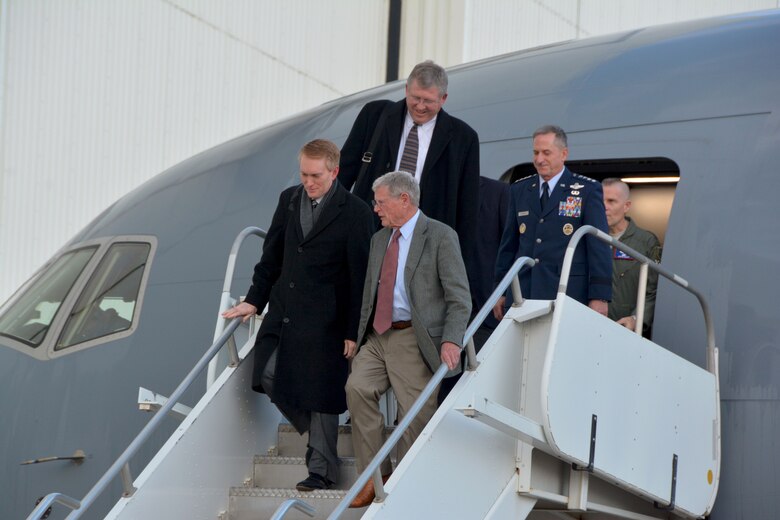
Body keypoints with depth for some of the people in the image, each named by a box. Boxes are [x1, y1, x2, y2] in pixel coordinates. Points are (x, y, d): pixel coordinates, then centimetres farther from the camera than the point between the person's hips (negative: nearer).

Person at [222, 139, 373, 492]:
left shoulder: (355, 213, -10)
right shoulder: (289, 200, 7)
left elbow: (360, 277, -10)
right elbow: (272, 256, 17)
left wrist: (353, 332, -11)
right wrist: (254, 300, 12)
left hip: (324, 320, -6)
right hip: (283, 311, 6)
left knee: (321, 394, 0)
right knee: (268, 375, -4)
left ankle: (321, 469, 13)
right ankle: (316, 432, 20)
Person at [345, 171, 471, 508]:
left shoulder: (440, 237, -4)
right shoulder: (379, 239, 18)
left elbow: (459, 297, -8)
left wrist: (451, 341, -20)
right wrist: (361, 335, 14)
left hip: (414, 339, -6)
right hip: (377, 337, 6)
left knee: (415, 413, -6)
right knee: (357, 387, -17)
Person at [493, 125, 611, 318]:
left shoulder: (588, 191, 2)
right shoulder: (519, 190, 15)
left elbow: (599, 246, -2)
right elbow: (509, 244, 19)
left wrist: (599, 297, -9)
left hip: (568, 296, -4)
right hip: (524, 297, 4)